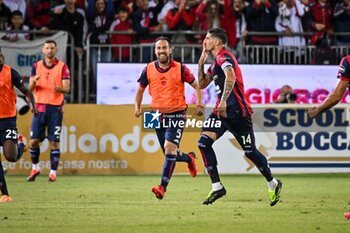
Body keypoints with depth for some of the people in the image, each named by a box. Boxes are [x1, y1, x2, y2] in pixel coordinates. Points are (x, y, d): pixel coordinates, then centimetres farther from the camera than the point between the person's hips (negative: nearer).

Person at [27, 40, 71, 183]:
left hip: (55, 108, -2)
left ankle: (53, 172, 3)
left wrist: (60, 89, -28)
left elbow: (67, 88, -5)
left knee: (54, 141, -4)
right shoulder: (36, 66, 9)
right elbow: (30, 88, 4)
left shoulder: (62, 67, 2)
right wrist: (33, 82, -20)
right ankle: (35, 168, 19)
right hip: (39, 107, 2)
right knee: (33, 141, -1)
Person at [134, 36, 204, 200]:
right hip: (158, 114, 4)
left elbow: (197, 86, 3)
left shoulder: (180, 69, -7)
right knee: (169, 153, 11)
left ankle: (163, 187, -22)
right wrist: (137, 107, 2)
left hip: (176, 114, -4)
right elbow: (140, 89, 16)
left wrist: (199, 104, -9)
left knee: (169, 148, -20)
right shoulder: (148, 69, 2)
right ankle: (189, 158, 45)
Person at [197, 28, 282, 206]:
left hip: (237, 111, -9)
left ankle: (273, 184, 22)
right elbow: (202, 84, 25)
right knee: (204, 142, -11)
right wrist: (201, 61, 17)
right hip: (222, 111, 9)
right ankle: (217, 187, -9)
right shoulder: (215, 62, 18)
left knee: (250, 151, 1)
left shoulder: (223, 57, -13)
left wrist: (224, 100, -40)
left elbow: (230, 77, -32)